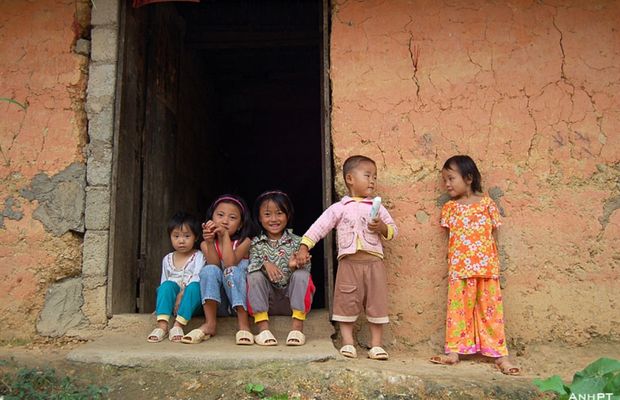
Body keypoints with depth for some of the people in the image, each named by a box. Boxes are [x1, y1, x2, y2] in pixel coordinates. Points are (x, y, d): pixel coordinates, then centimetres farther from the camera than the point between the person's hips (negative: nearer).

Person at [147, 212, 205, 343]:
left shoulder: (198, 257, 0)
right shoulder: (167, 259, 15)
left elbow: (197, 279, -14)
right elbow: (163, 282, 17)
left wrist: (182, 294, -26)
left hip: (191, 302, -3)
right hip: (171, 300, 3)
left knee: (194, 286, -34)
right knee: (167, 285, -28)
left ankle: (178, 325, -39)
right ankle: (162, 324, -39)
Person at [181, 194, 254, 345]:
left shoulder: (243, 242, -2)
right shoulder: (206, 244, 4)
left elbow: (230, 263, -19)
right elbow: (214, 265, -14)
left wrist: (225, 235, -19)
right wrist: (209, 242, -27)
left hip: (239, 299, -1)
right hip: (217, 301, 2)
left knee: (232, 271, -30)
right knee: (209, 270, -25)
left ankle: (244, 324, -30)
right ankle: (210, 323, -24)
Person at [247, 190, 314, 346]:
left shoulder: (297, 242, 2)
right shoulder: (256, 244, 6)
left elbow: (306, 271, -6)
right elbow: (251, 265, -10)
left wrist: (293, 266, -28)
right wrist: (264, 264, -31)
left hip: (291, 296, -1)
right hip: (267, 298, 1)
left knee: (301, 275, -27)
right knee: (254, 276, -25)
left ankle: (297, 325, -31)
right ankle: (262, 326, -30)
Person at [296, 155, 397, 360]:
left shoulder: (377, 208, 13)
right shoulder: (339, 208, 7)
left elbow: (393, 231, 12)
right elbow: (319, 227, 1)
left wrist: (382, 227, -10)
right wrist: (304, 247, -8)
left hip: (374, 261, 2)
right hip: (349, 262, -2)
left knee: (376, 303, 4)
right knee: (347, 303, 1)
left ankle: (376, 344, 14)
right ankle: (347, 343, 12)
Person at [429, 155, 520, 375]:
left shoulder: (487, 203, 3)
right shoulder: (449, 208, 8)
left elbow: (494, 235, 6)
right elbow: (450, 237, 10)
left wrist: (490, 260, 1)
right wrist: (453, 258, -1)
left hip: (486, 266, -1)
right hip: (459, 268, 1)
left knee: (491, 307, 4)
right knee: (457, 307, 4)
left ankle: (499, 354, 10)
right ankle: (453, 351, 10)